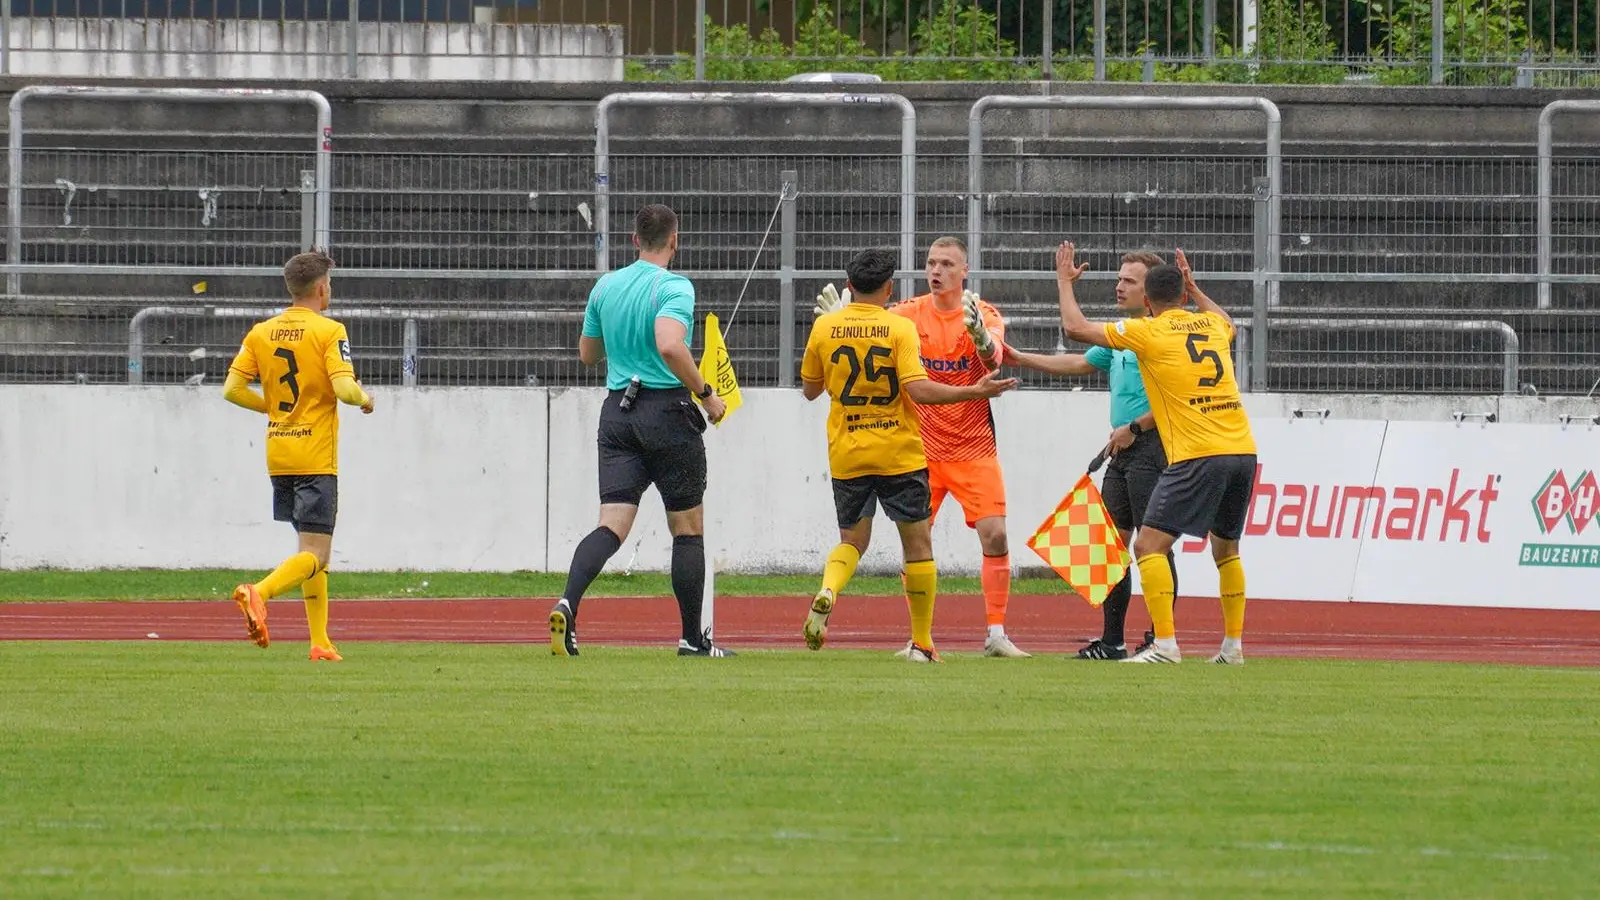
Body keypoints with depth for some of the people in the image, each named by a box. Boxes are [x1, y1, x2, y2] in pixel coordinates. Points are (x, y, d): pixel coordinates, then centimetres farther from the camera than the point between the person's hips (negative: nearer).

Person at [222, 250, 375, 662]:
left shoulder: (261, 333, 6)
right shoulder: (328, 332, -9)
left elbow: (232, 389, 3)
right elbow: (344, 388, -19)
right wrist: (365, 398, 3)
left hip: (278, 458, 6)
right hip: (316, 459, -6)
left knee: (313, 552, 17)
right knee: (315, 556, -8)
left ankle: (320, 642, 16)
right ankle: (259, 593, -33)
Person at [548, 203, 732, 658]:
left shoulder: (605, 286, 9)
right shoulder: (674, 287, -11)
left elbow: (587, 354, 19)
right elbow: (670, 346, -27)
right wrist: (706, 394, -16)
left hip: (617, 411, 5)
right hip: (668, 412, -5)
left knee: (612, 524, -2)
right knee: (688, 528, 8)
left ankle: (568, 603, -27)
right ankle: (692, 637, 12)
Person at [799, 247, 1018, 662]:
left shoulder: (825, 327, 1)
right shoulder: (899, 328, -9)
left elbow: (809, 389, 12)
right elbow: (918, 389, -18)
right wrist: (975, 392, -11)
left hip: (847, 456, 3)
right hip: (899, 454, -3)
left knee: (852, 539, 17)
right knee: (918, 543, 10)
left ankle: (827, 592, -16)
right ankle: (922, 642, 10)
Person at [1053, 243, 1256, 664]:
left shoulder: (1148, 332, -1)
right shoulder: (1212, 325, 15)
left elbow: (1076, 328, 4)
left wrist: (1065, 282, 19)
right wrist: (1194, 289, 51)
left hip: (1198, 456, -7)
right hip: (1243, 451, 7)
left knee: (1149, 545, -6)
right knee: (1226, 548, 22)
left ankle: (1165, 643, -17)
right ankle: (1233, 643, 21)